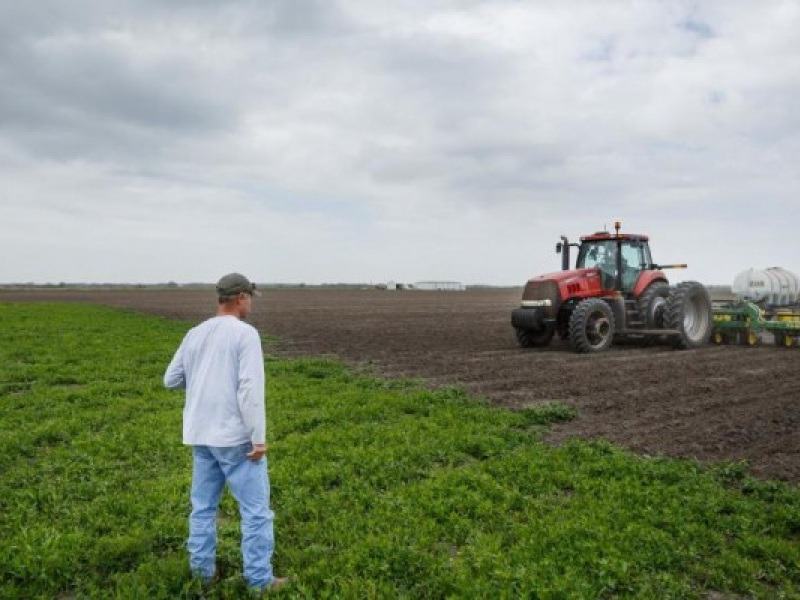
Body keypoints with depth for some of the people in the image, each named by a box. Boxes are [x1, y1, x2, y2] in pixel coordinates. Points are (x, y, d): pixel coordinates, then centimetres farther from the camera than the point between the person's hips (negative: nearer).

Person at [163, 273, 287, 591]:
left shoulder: (195, 334, 7)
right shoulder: (245, 333, -14)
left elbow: (171, 380, 14)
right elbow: (250, 388, -21)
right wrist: (259, 438, -18)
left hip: (201, 435, 7)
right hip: (236, 436, -7)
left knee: (203, 505, 18)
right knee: (256, 509, 3)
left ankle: (202, 570, 27)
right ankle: (260, 578, 9)